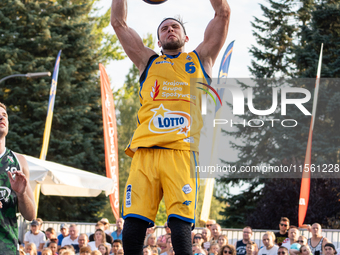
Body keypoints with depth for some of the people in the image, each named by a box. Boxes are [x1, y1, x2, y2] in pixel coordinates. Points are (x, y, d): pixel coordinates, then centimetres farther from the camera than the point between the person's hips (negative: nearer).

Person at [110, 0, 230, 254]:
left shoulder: (200, 60, 24)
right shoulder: (149, 62, 28)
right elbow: (119, 22, 27)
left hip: (183, 152, -2)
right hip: (145, 152, 2)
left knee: (181, 223, -15)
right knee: (133, 223, -10)